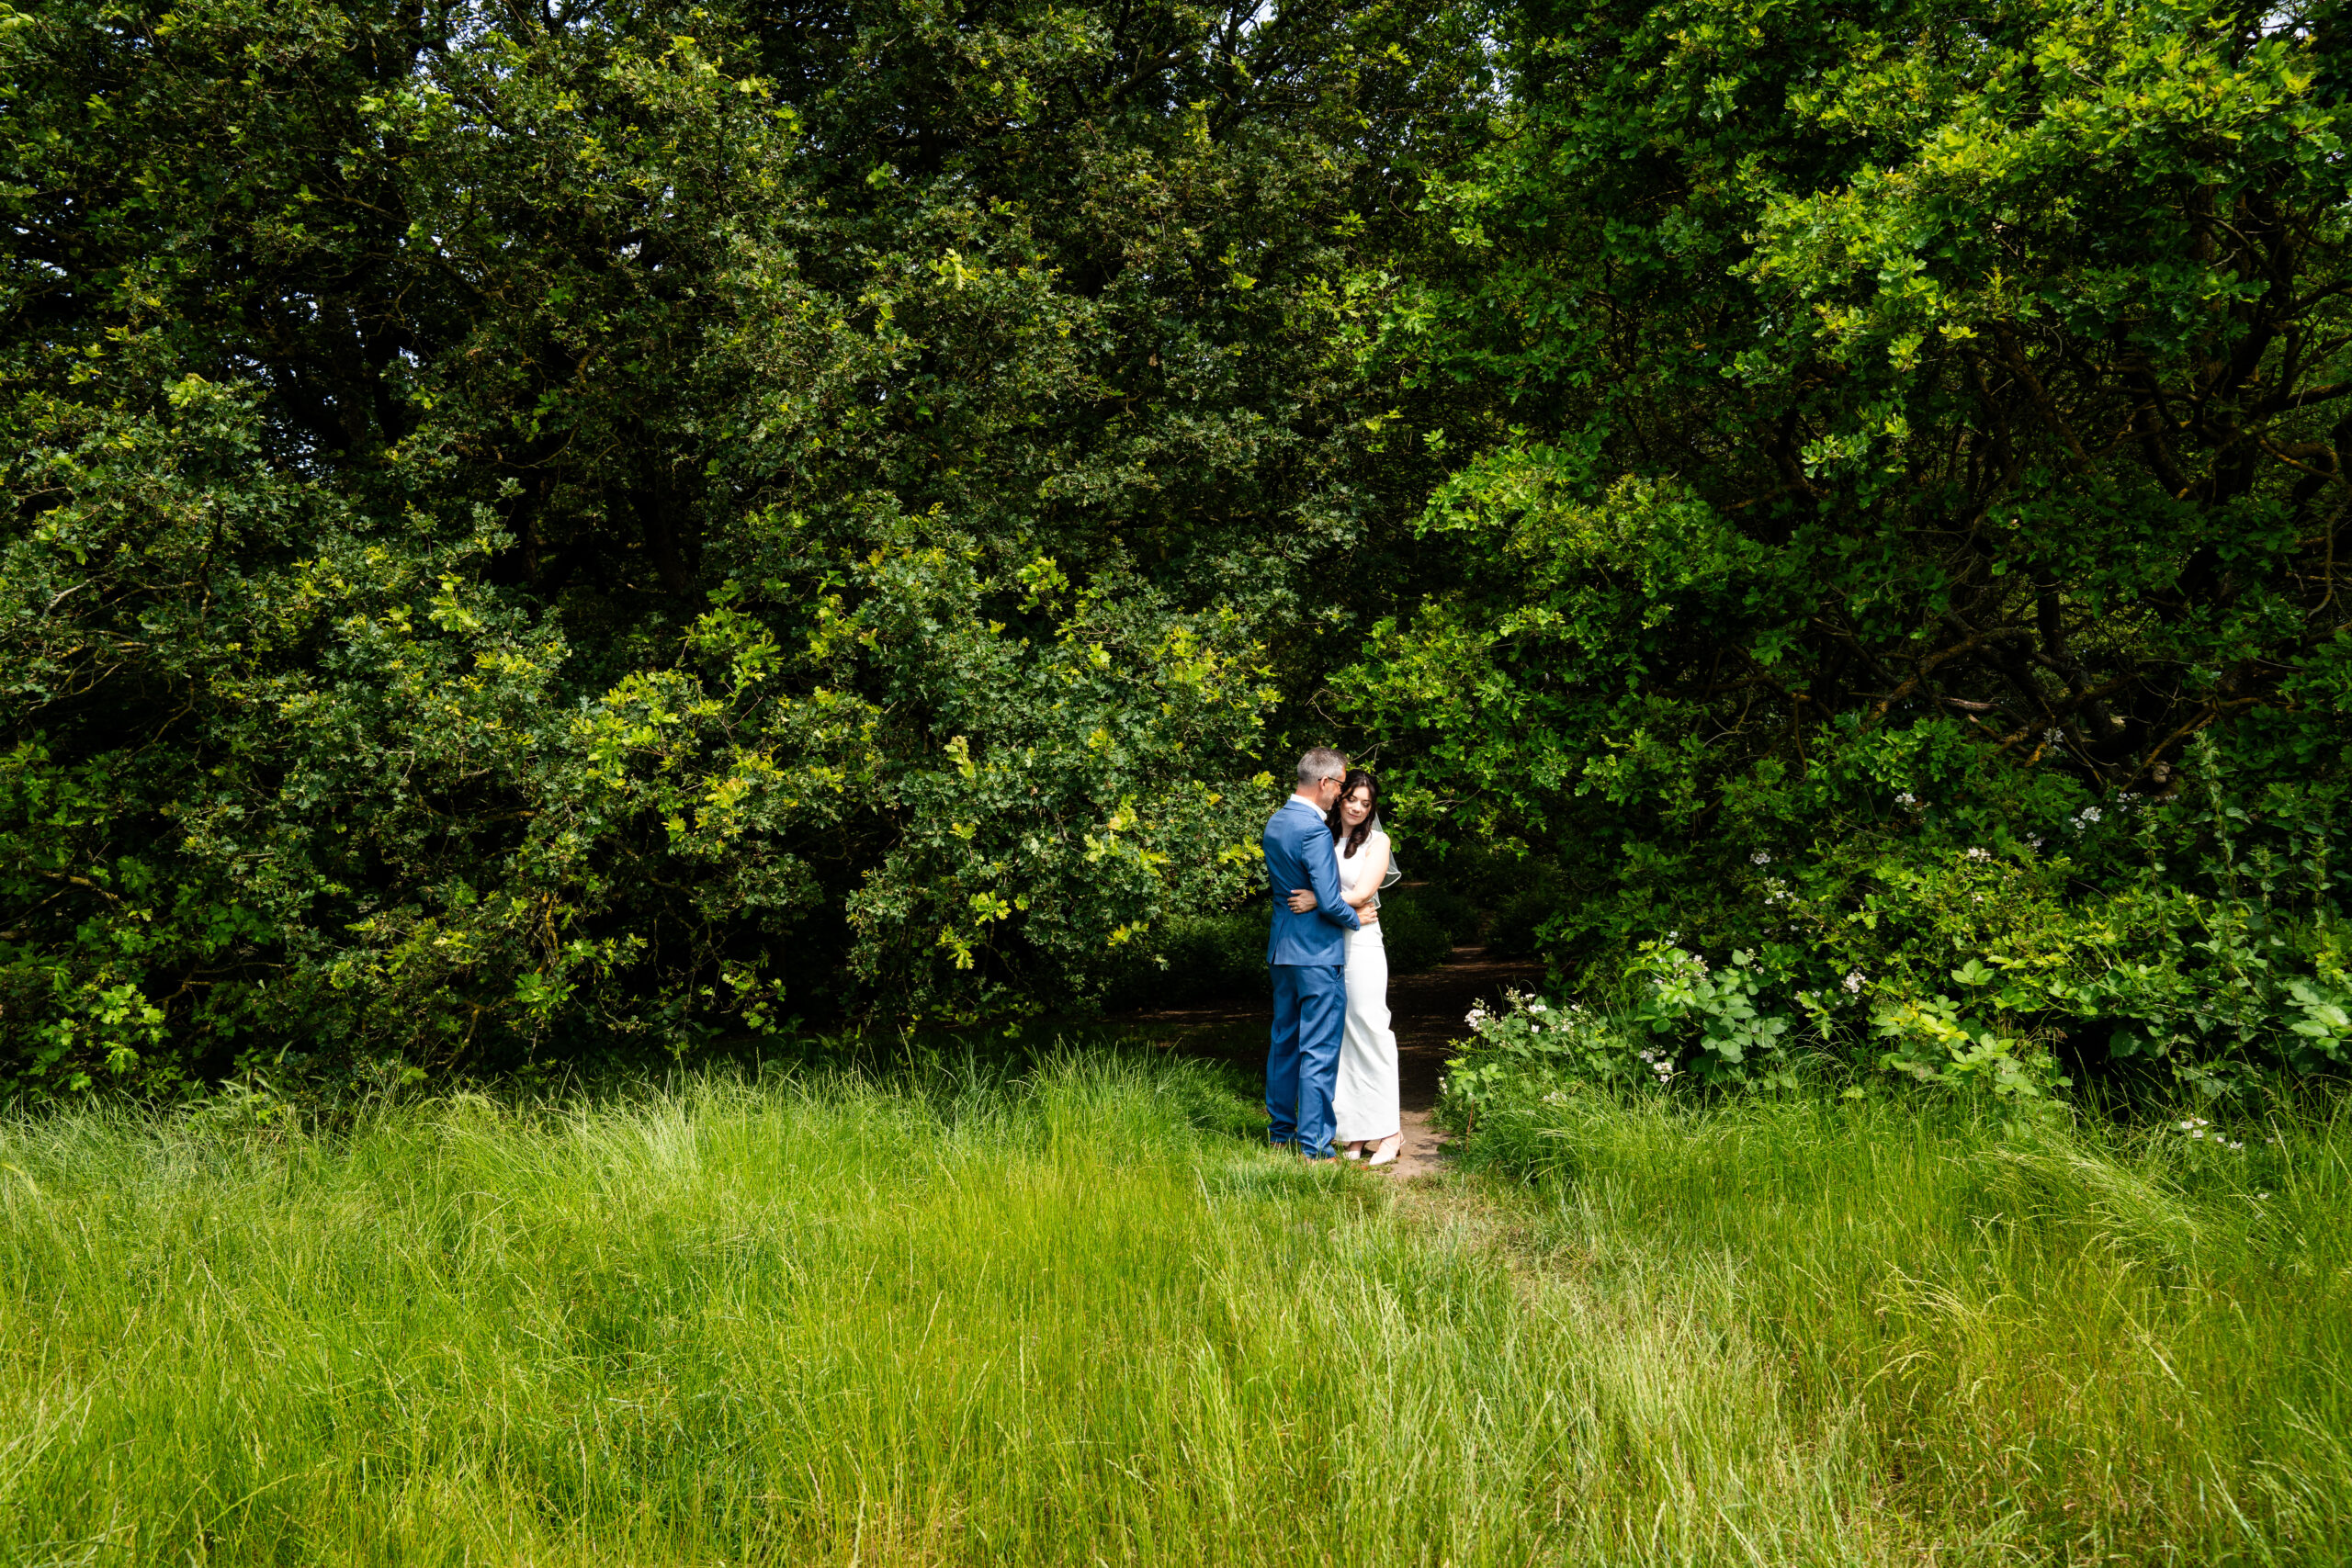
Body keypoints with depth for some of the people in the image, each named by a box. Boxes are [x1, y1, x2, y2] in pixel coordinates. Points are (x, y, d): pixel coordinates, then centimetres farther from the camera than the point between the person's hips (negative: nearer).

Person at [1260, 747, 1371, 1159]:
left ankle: (1280, 1130, 28)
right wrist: (1356, 918, -5)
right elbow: (1330, 903, -23)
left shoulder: (1275, 821, 7)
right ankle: (1314, 1144, 2)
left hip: (1281, 949, 9)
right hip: (1317, 953, -9)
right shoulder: (1315, 831, -21)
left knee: (1284, 1040, 17)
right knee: (1319, 1050, -2)